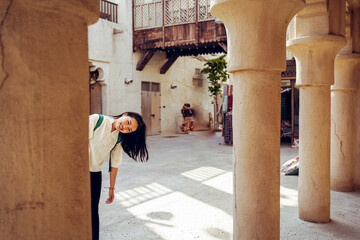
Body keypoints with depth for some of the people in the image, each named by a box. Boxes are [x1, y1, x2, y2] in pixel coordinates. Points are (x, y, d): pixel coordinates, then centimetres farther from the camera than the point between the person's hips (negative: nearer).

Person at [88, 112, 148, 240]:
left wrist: (111, 188, 10)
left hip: (95, 174, 4)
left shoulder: (118, 139, 1)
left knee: (93, 210, 3)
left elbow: (114, 164, 6)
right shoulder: (96, 120, -12)